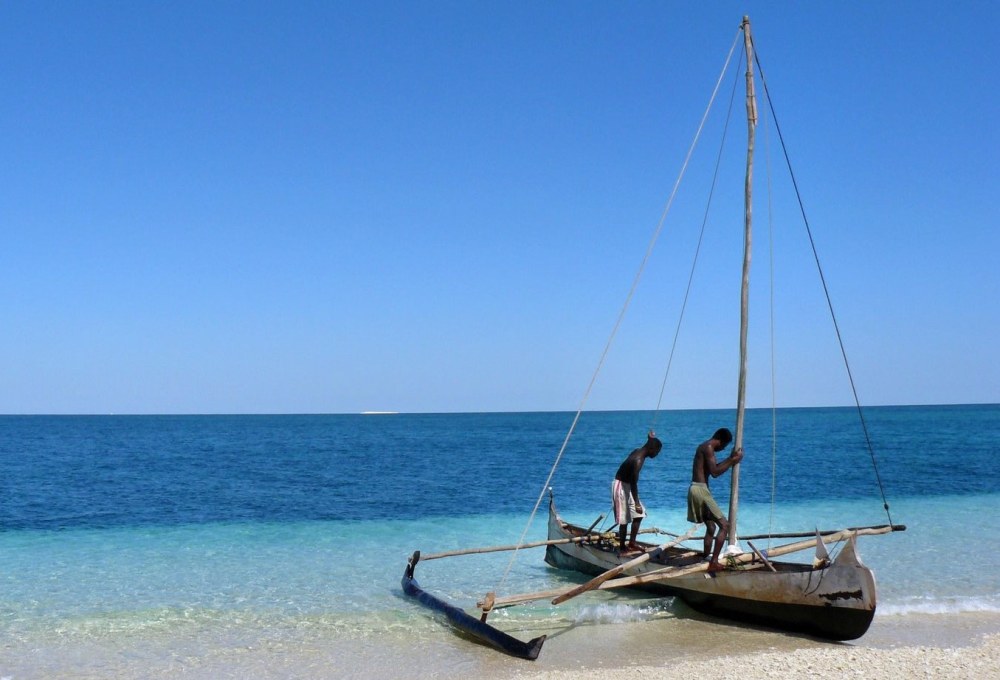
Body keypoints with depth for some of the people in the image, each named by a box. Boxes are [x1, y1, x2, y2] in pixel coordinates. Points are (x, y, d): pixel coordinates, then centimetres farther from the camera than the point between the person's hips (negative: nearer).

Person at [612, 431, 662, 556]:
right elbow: (634, 483, -28)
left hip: (626, 485, 10)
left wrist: (651, 439, 36)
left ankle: (632, 542, 20)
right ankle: (622, 548, 6)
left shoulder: (639, 452, 0)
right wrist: (637, 503, -27)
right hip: (621, 486, -10)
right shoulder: (638, 460, -27)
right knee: (624, 520, -3)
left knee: (639, 514, 14)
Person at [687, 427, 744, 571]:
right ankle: (714, 562, -12)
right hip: (700, 490, -10)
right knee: (724, 525, -9)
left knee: (711, 527, 22)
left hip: (696, 489, 10)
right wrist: (732, 461, -11)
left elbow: (713, 468, 25)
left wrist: (730, 459, 21)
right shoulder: (708, 448, -12)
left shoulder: (704, 447, 19)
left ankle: (707, 559, 27)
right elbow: (715, 472, -19)